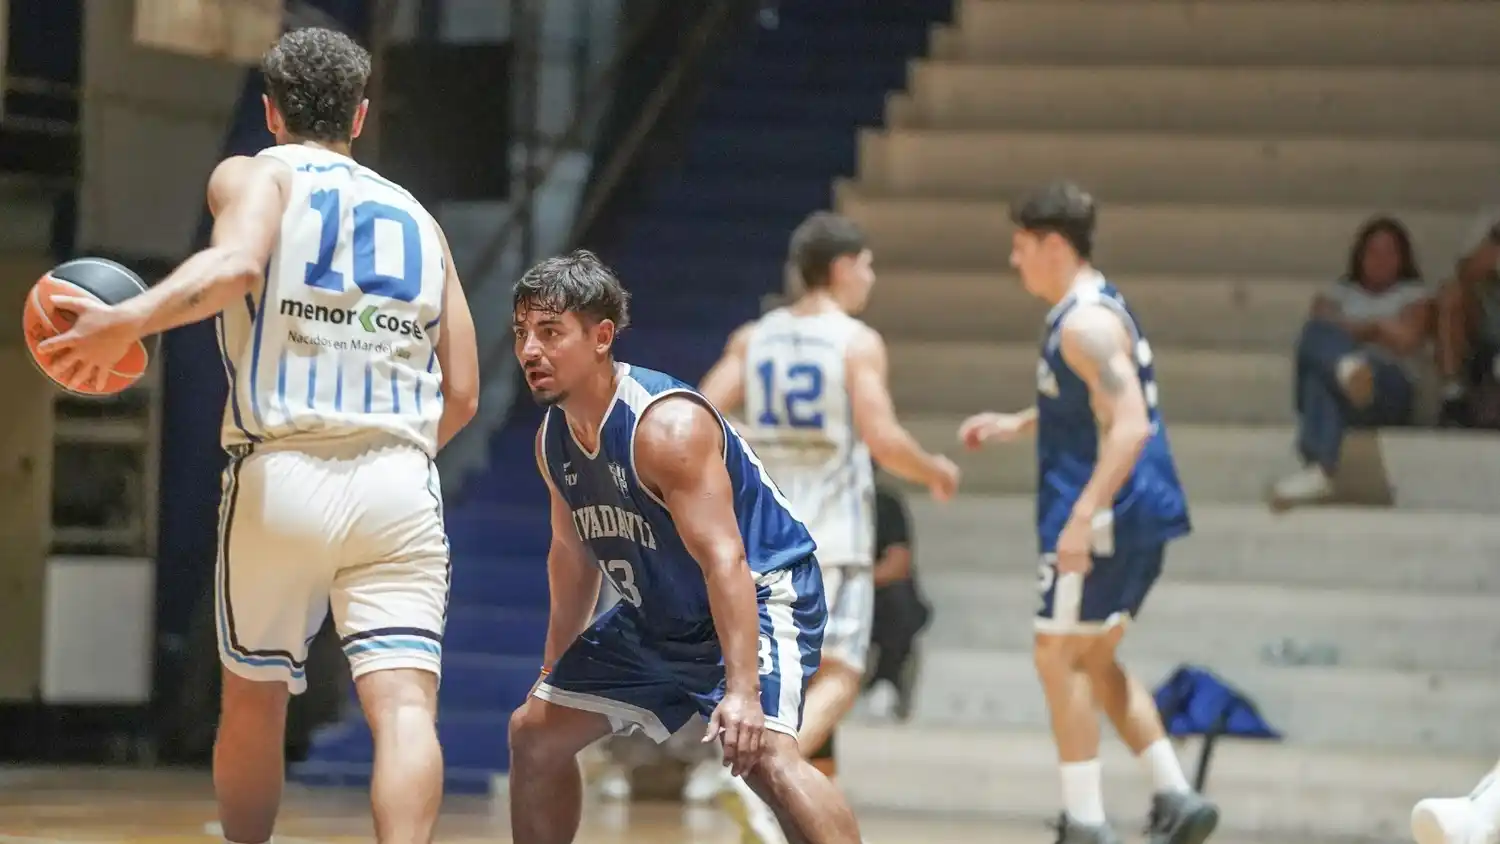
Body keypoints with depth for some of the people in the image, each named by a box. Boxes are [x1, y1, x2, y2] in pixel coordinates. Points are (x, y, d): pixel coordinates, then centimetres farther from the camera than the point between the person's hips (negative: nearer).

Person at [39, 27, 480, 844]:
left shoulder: (255, 176, 8)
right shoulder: (416, 217, 20)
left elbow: (236, 263, -18)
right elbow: (460, 394, 17)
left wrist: (127, 320, -25)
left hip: (279, 476, -1)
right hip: (399, 488, 1)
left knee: (253, 702, 17)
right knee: (402, 704, -12)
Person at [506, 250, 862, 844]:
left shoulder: (668, 425, -28)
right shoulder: (553, 438, -2)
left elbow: (724, 560, -33)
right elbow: (573, 553, 15)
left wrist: (742, 690, -40)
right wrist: (555, 670, 20)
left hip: (760, 594, -9)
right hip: (661, 616, 9)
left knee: (760, 751, -32)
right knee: (534, 733, 12)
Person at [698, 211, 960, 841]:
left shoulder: (753, 339, 8)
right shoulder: (858, 342, -7)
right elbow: (883, 439, -15)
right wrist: (937, 472, 3)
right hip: (833, 533, -6)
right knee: (837, 676, -9)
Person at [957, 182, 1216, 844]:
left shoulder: (1085, 323, -17)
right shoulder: (1093, 308, 14)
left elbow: (1130, 428, -26)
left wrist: (1082, 517, -29)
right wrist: (1016, 425, 24)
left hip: (1107, 516, -10)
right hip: (1138, 516, 10)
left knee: (1058, 657, -3)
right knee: (1093, 660, 17)